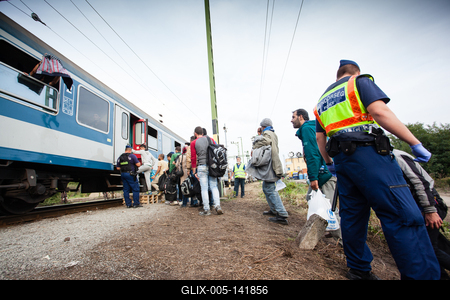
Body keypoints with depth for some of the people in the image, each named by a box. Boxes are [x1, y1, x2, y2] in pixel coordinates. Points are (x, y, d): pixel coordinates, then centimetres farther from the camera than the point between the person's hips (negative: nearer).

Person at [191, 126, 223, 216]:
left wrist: (194, 171, 6)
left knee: (204, 188, 2)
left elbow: (193, 158, 1)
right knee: (214, 186, 8)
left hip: (202, 167, -2)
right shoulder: (210, 139, 11)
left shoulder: (193, 143, 3)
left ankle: (206, 210, 6)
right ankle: (217, 206, -2)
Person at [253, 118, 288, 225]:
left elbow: (265, 141, -31)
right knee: (266, 187, 18)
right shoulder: (273, 134, 23)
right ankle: (274, 210, 27)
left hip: (271, 166, -11)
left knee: (270, 189, -11)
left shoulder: (267, 133, -8)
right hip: (273, 165, 11)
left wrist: (255, 148, -15)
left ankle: (282, 216, -11)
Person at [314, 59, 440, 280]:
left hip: (341, 156, 7)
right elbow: (380, 112, -10)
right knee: (404, 216, -6)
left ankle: (359, 269, 21)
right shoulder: (360, 82, 8)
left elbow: (320, 137, 19)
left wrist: (329, 162, 27)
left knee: (352, 215, 11)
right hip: (367, 152, -6)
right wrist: (416, 144, -6)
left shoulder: (322, 99, 25)